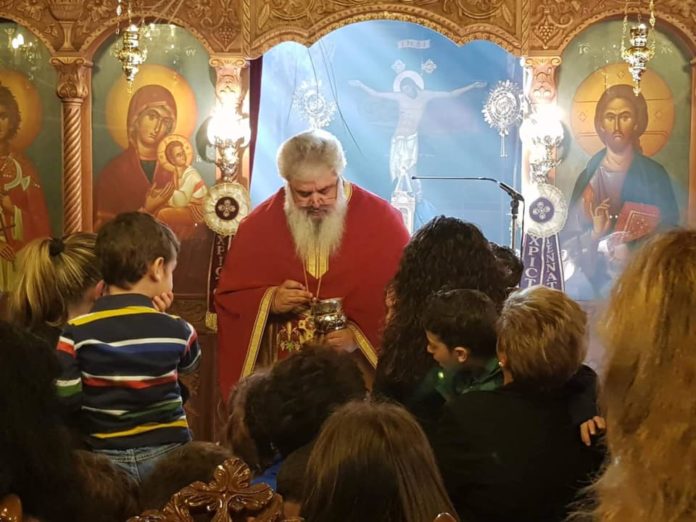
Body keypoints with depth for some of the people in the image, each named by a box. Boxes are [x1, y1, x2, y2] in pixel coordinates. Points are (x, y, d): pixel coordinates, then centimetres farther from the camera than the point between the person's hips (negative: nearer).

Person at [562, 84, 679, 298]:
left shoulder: (654, 175, 1)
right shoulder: (588, 176, 3)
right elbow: (568, 240, 5)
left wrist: (632, 249, -13)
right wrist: (595, 236, -14)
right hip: (592, 280, 1)